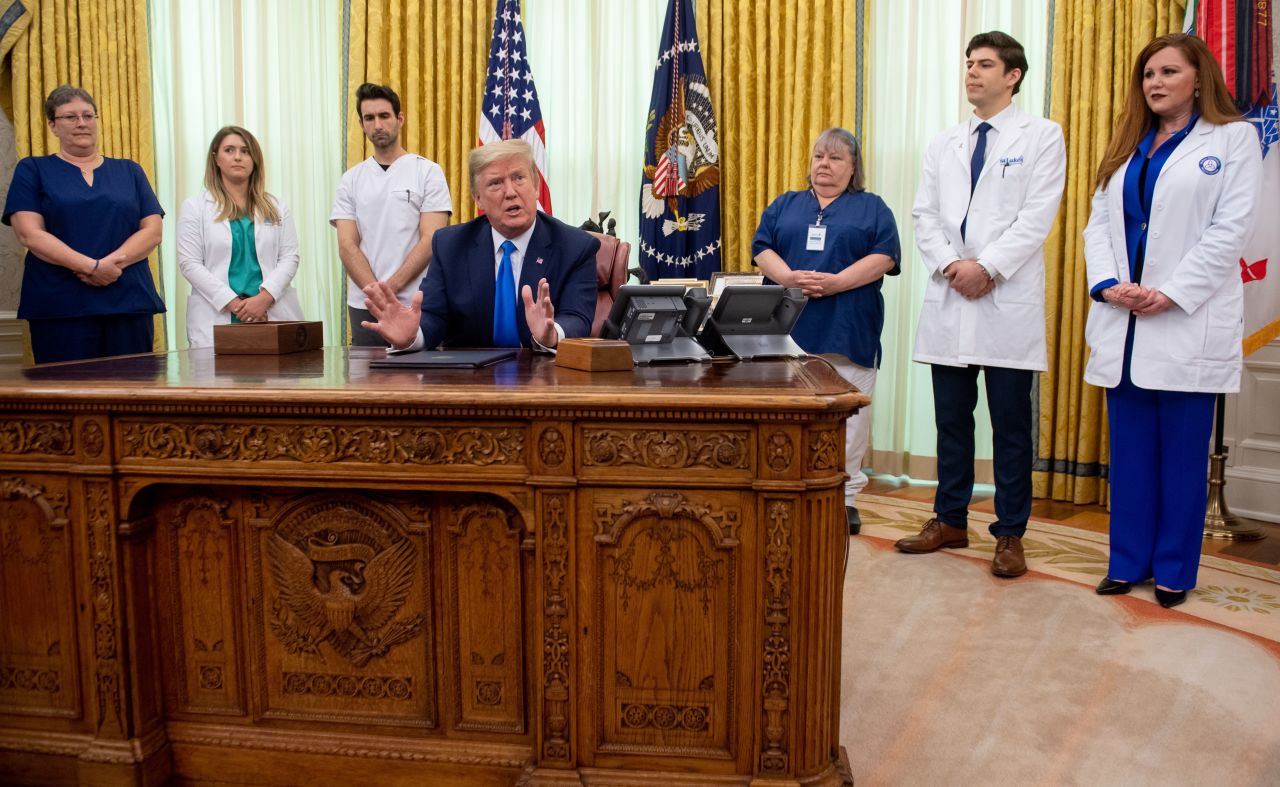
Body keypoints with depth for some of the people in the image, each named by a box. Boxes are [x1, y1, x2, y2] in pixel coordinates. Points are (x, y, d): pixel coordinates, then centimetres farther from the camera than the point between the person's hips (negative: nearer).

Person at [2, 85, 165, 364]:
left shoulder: (129, 171, 16)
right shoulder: (32, 170, 9)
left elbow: (152, 231, 6)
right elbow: (30, 234, -3)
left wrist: (112, 262, -12)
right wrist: (91, 266, -15)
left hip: (130, 301, 2)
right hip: (59, 306, -2)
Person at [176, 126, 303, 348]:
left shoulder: (276, 208, 14)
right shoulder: (195, 207, 8)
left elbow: (289, 258, 4)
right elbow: (190, 263, -1)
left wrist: (264, 298, -12)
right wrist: (233, 303, -12)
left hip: (273, 313, 2)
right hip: (217, 316, -2)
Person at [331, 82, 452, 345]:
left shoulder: (428, 172, 0)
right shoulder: (351, 179, 10)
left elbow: (430, 240, -7)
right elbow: (347, 245, 3)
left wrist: (390, 287, -13)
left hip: (415, 304, -3)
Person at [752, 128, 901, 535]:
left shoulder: (872, 207, 11)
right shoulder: (784, 205, 18)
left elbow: (884, 257, -2)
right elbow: (762, 249, 7)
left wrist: (835, 282, -16)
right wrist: (790, 278, -14)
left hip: (848, 331, -1)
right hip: (790, 328, 2)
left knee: (847, 417, -1)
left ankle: (844, 497, 7)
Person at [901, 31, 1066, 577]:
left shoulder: (1041, 137, 3)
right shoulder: (944, 144, 16)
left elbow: (1037, 216, -7)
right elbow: (924, 214, 9)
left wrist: (986, 267, -16)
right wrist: (950, 264, -8)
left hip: (1008, 302, -4)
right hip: (948, 299, 4)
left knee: (1011, 425, 2)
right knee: (951, 418, 10)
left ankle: (1010, 535, 12)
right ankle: (950, 521, 22)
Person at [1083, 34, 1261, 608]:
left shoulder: (1233, 137, 3)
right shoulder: (1127, 148, 18)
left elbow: (1231, 228, -7)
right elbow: (1098, 224, 10)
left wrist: (1171, 293, -15)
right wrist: (1108, 283, -8)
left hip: (1187, 321, -4)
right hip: (1123, 324, 5)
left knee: (1182, 454, 2)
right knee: (1130, 451, 8)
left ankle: (1174, 570, 13)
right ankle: (1128, 561, 17)